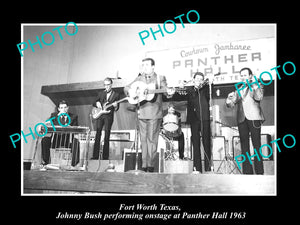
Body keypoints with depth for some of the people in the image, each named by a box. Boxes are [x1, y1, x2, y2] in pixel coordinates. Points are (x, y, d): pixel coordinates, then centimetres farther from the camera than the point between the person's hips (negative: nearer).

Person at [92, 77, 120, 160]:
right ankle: (95, 156, 1)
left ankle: (105, 157, 4)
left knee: (106, 136, -1)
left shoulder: (116, 94, 6)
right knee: (97, 135, -2)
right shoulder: (101, 93, 15)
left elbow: (116, 109, 4)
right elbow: (94, 103, 16)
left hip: (109, 116, -2)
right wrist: (97, 103, -6)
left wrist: (115, 106, -19)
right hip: (99, 115, 3)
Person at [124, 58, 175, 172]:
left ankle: (150, 164, 0)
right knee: (143, 139, 6)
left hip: (155, 113, -4)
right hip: (142, 113, 4)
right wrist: (130, 91, -9)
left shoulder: (160, 78, 5)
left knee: (152, 139, -6)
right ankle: (144, 165, 13)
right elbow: (126, 87, 13)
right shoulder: (139, 79, 15)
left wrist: (169, 91, -31)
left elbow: (165, 88, -8)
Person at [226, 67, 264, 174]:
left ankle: (259, 171, 0)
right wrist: (229, 98, -7)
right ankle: (247, 171, 6)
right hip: (242, 119, 4)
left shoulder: (257, 86, 11)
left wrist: (254, 86, -18)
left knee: (256, 144, -5)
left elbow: (259, 98, -8)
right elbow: (231, 105, 13)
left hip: (254, 118, -4)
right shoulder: (238, 90, 22)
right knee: (244, 146, 2)